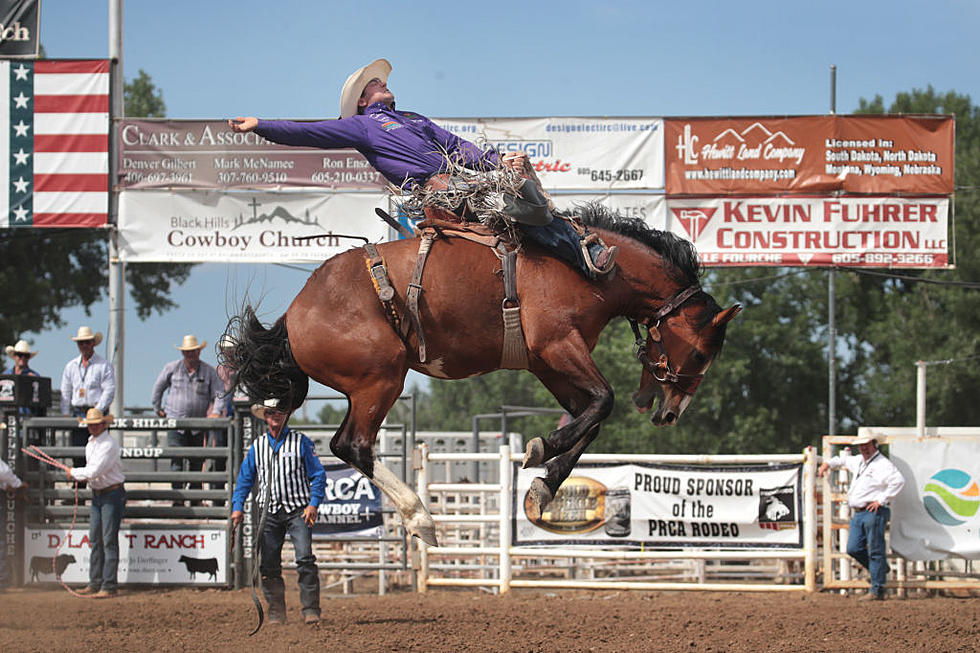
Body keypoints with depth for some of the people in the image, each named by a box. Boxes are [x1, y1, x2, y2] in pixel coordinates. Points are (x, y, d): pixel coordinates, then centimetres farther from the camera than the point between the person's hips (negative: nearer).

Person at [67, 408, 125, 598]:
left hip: (112, 495, -9)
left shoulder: (109, 445, -19)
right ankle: (95, 583, 20)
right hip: (96, 495, 9)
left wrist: (74, 472, -8)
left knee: (109, 541, -8)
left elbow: (94, 471, -23)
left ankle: (109, 586, -6)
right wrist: (80, 476, 1)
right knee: (95, 540, 12)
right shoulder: (90, 443, 11)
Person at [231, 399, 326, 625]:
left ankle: (311, 610, -15)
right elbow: (245, 478, 17)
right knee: (268, 564, 0)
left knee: (305, 558, -16)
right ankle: (276, 612, 9)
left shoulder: (301, 441, 2)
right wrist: (237, 507, 7)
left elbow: (318, 475, 1)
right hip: (270, 512, 4)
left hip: (298, 510, -4)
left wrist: (314, 504, -11)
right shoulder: (258, 446, 12)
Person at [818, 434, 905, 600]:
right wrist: (828, 464, 28)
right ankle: (880, 569, 26)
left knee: (875, 552, -6)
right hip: (858, 513, 9)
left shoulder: (883, 464, -8)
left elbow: (898, 481, -21)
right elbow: (843, 460, 42)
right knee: (853, 549, 6)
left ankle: (877, 591, -4)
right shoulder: (858, 462, 19)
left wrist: (881, 500, -20)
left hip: (874, 512, -9)